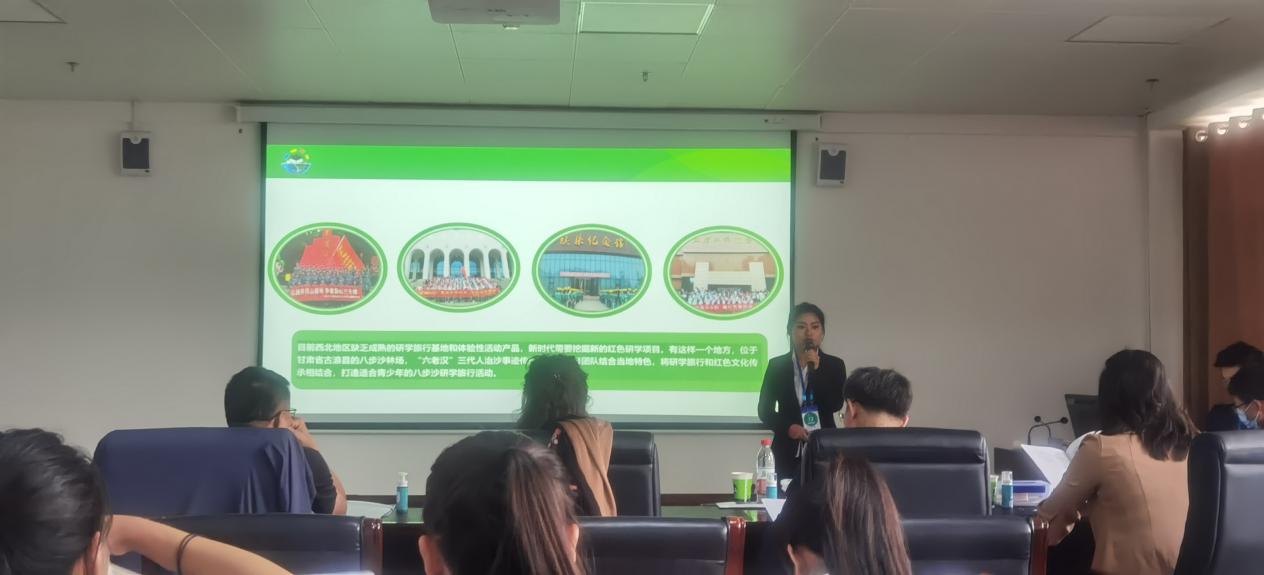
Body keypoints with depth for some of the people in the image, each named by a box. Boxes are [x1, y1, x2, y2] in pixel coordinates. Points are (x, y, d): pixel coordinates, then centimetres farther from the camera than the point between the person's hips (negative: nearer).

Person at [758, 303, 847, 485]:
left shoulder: (835, 365, 5)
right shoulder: (776, 365, 5)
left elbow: (835, 405, -7)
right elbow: (765, 410, 4)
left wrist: (816, 369, -14)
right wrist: (788, 427, -12)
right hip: (788, 451, 0)